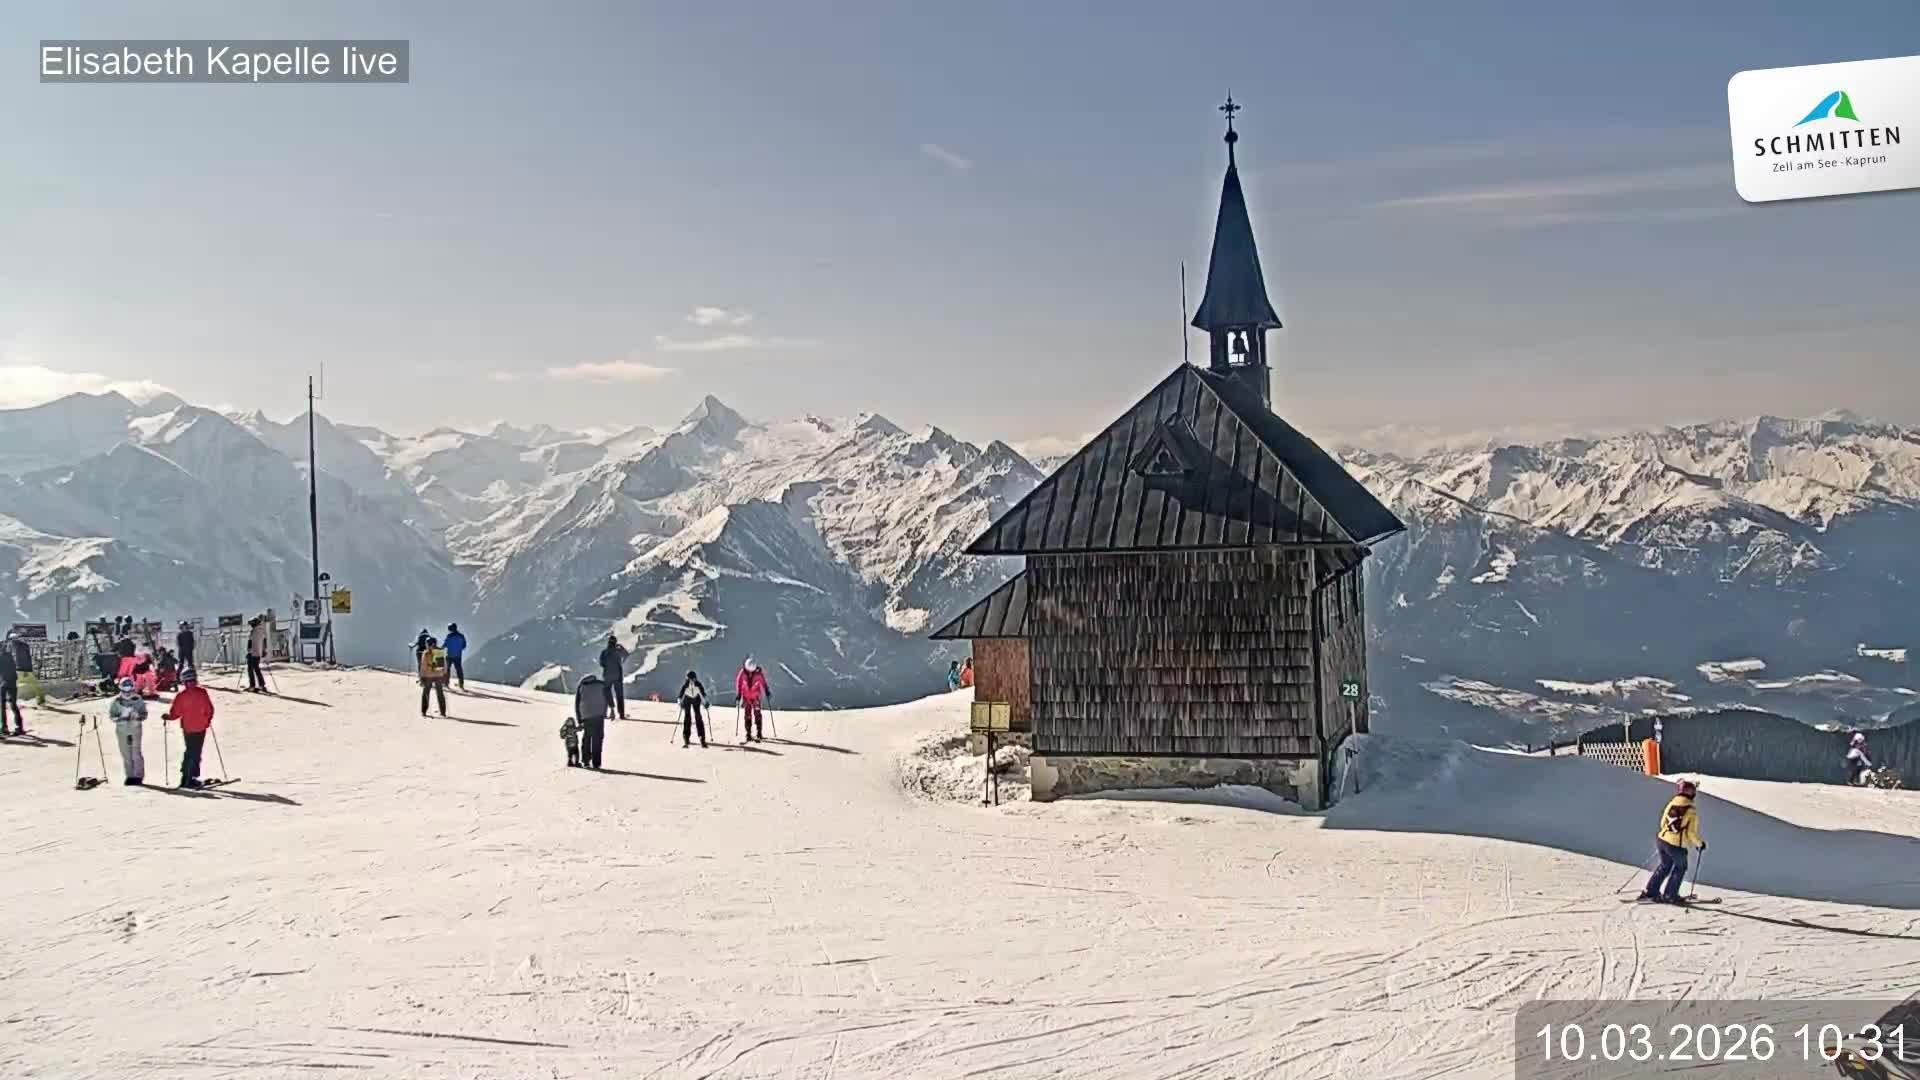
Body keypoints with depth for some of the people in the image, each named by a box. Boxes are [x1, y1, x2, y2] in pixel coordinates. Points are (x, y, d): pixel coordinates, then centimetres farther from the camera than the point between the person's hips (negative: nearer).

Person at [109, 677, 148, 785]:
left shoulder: (138, 700, 1)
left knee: (136, 753, -7)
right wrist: (120, 717, -14)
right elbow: (111, 715, 4)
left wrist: (137, 716, -18)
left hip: (136, 729, -2)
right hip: (122, 730, 2)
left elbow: (144, 715, 3)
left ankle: (139, 776, 0)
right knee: (126, 754, 3)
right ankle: (130, 776, 11)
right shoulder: (117, 701, 3)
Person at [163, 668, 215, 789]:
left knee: (189, 751, 18)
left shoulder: (181, 695, -10)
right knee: (195, 753, 3)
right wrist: (208, 720, 15)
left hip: (187, 728, 1)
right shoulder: (202, 692, -9)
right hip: (200, 727, -1)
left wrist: (166, 716, 13)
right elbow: (209, 709, -4)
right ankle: (191, 778, -2)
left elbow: (174, 713, -8)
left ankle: (185, 777, 22)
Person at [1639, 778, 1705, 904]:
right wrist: (1700, 844, 4)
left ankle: (1650, 891, 25)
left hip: (1662, 839, 5)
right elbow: (1692, 833, -13)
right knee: (1680, 868, 21)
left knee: (1665, 866, 26)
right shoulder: (1691, 811, -13)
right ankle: (1669, 896, 23)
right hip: (1677, 846, -5)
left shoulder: (1671, 804, 0)